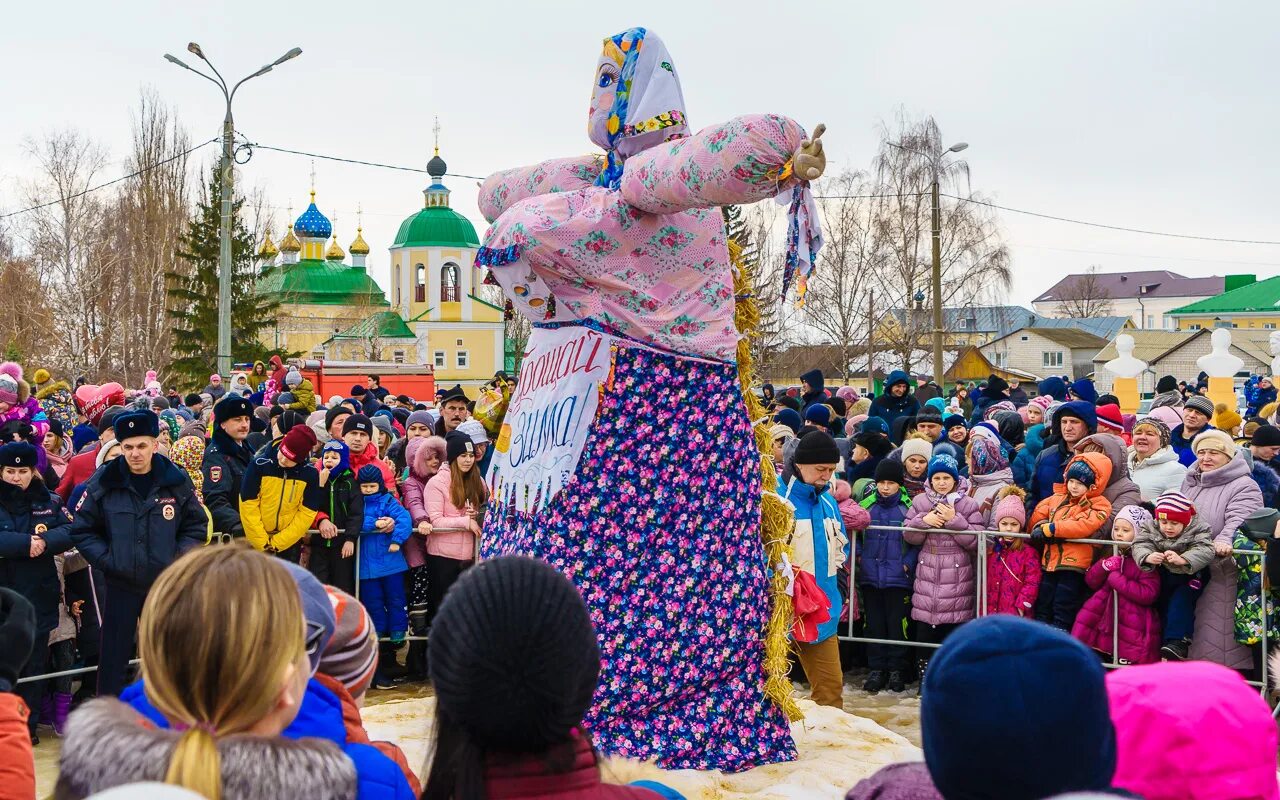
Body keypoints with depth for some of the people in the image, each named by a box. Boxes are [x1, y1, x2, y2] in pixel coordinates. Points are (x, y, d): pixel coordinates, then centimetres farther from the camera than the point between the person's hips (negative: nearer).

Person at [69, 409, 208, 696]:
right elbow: (82, 530, 1)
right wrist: (106, 560, -10)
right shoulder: (103, 483, -5)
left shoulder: (177, 481, -2)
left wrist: (178, 559, -7)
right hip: (121, 584, -1)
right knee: (114, 656, 5)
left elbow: (197, 526, 6)